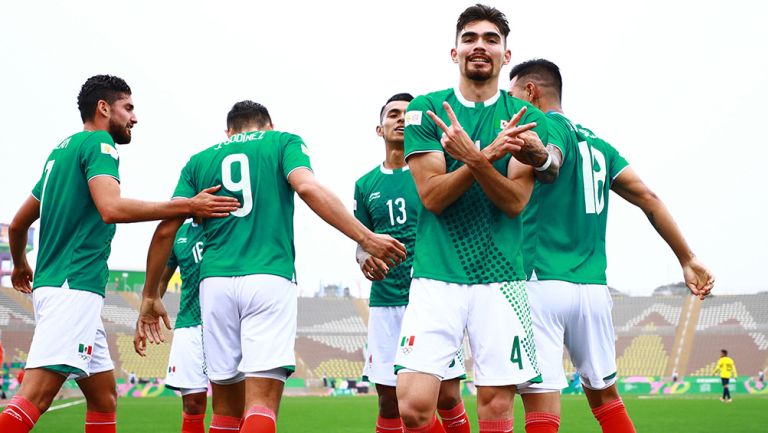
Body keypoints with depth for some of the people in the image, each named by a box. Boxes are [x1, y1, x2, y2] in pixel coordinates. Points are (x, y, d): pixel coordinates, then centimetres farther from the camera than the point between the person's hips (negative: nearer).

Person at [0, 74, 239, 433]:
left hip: (50, 284, 10)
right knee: (35, 396, -20)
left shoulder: (61, 150, 22)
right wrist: (189, 206, -18)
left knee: (104, 396, 13)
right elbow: (111, 208, -22)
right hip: (74, 286, -10)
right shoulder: (98, 143, -4)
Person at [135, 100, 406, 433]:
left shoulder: (200, 161, 19)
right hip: (269, 278, -3)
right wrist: (366, 238, -11)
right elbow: (308, 187, -9)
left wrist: (150, 296, 19)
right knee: (262, 404, -10)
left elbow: (166, 228, 12)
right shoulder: (284, 142, 12)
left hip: (215, 281, 3)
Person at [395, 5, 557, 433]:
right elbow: (432, 195, -5)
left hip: (501, 276, 1)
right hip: (437, 274, -1)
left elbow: (515, 201, -4)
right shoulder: (426, 109, 5)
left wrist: (475, 159, -22)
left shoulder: (526, 118, 6)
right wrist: (488, 155, -19)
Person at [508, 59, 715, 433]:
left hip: (542, 282, -7)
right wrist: (688, 259, 19)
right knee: (604, 393, 17)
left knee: (541, 399, -9)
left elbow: (552, 165, -26)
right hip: (592, 287, 7)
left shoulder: (547, 126, -2)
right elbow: (649, 199, 16)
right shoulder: (595, 143, 19)